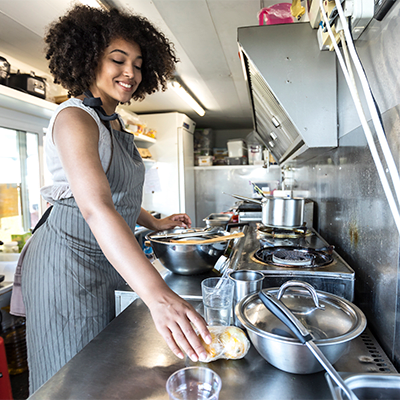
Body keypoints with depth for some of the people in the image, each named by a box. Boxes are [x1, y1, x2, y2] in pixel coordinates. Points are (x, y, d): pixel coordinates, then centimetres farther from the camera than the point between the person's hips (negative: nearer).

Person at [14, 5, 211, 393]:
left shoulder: (113, 124, 11)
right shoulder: (75, 117, -19)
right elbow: (95, 207, -35)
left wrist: (155, 224, 12)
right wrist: (157, 296, -44)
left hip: (101, 265, 9)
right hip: (67, 259, -9)